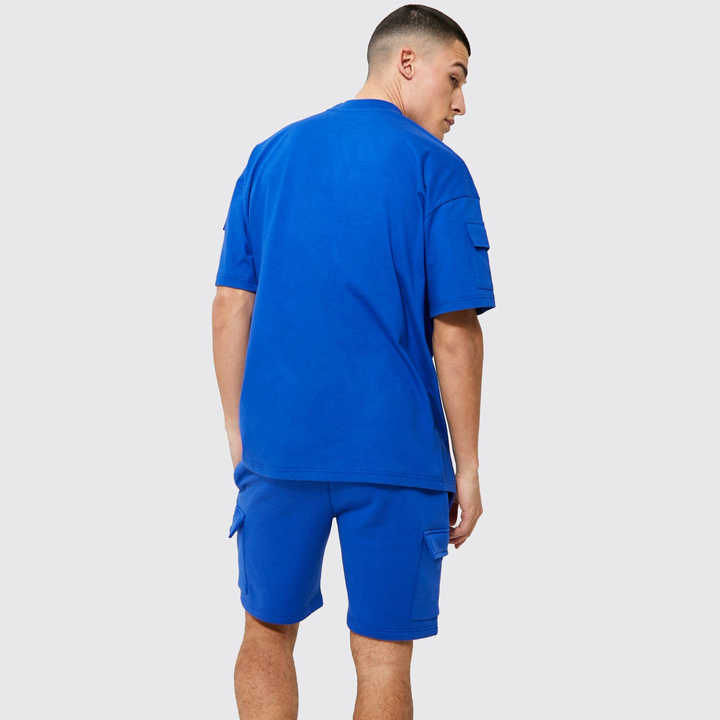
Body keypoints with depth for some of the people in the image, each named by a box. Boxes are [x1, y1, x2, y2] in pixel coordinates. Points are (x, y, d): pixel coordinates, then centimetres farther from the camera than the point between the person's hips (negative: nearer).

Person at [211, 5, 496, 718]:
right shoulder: (436, 169, -5)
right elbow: (455, 333, -8)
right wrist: (466, 468, 0)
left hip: (277, 444, 4)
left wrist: (239, 436, 14)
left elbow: (230, 309, 8)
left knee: (267, 633, 18)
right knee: (383, 658, 6)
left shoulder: (270, 155, 9)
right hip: (394, 449, -3)